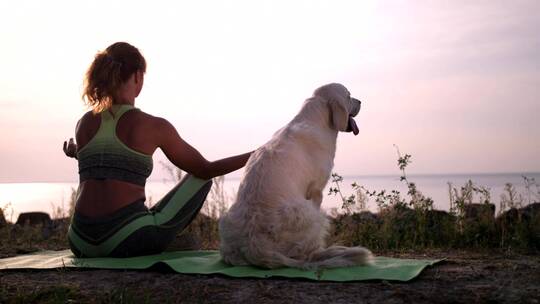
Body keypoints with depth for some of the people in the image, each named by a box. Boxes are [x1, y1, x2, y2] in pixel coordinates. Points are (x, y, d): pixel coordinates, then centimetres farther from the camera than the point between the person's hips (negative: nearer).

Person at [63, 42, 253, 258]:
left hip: (82, 244, 5)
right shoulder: (153, 126, -6)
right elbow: (204, 169, 3)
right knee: (201, 179, 14)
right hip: (128, 241, -5)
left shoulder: (84, 123, 7)